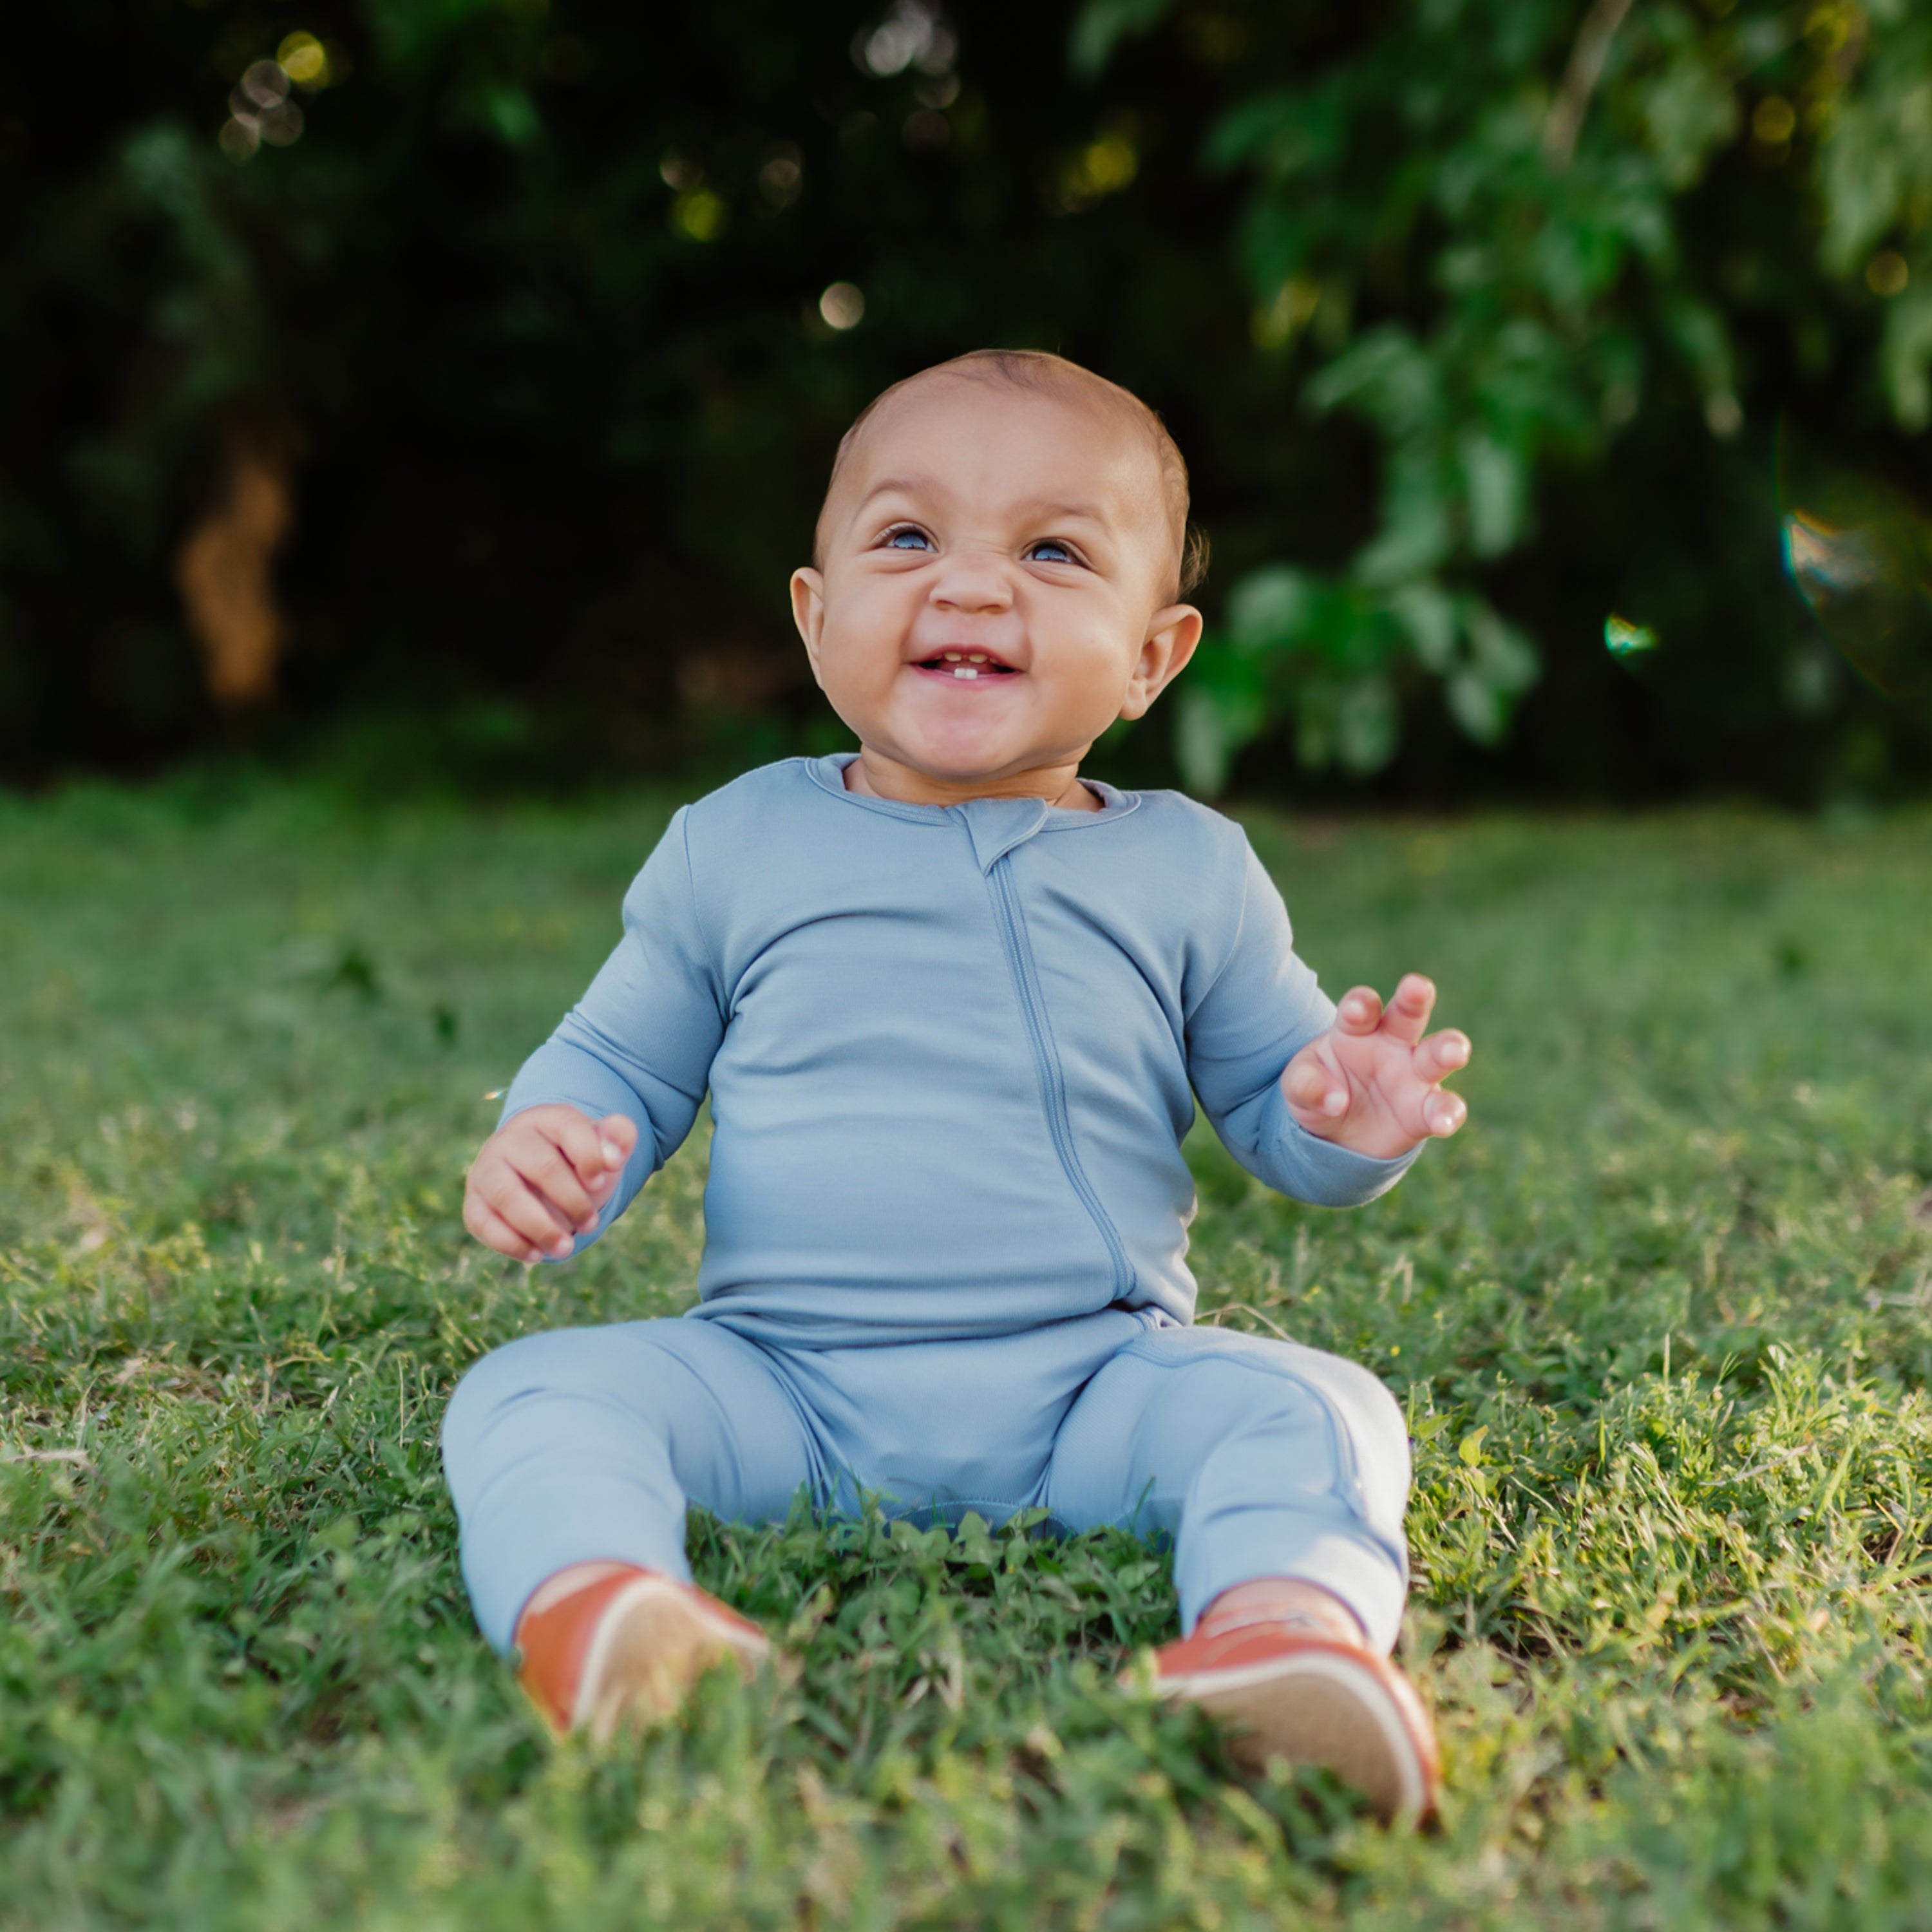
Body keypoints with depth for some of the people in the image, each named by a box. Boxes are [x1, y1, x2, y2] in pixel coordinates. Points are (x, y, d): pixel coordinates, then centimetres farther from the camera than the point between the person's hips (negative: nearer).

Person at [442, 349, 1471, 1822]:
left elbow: (1271, 1094, 12)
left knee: (1314, 1411, -24)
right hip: (777, 1376, 1)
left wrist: (1345, 1123, -12)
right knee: (533, 1394, -21)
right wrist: (547, 1146, -8)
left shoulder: (1186, 872, 6)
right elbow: (622, 1058, 15)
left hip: (1093, 1380, 0)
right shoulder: (734, 846, 7)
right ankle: (582, 1591, -46)